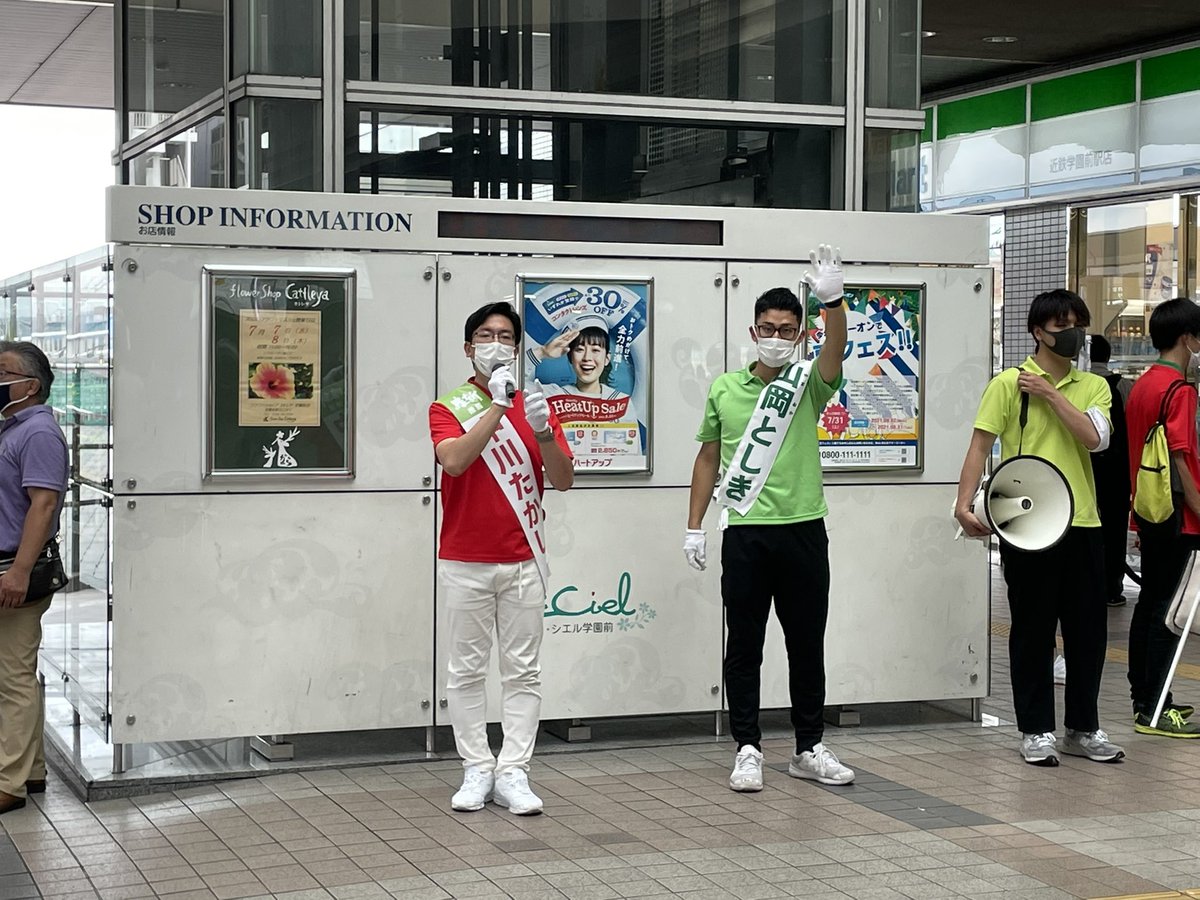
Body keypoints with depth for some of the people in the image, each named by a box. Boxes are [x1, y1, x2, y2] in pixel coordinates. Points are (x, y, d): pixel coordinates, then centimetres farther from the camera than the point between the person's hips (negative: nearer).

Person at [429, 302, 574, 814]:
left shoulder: (534, 405, 7)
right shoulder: (448, 407, 0)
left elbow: (563, 480, -1)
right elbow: (454, 460, -20)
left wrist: (542, 431, -18)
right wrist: (497, 405, -23)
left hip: (523, 562, 2)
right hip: (465, 564, -2)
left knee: (523, 672, 2)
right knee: (467, 671, 3)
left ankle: (513, 774, 6)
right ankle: (477, 772, 10)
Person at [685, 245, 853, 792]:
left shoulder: (808, 384, 2)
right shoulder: (724, 388, 7)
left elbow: (835, 352, -21)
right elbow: (709, 458, 13)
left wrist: (833, 303, -40)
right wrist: (694, 526, 8)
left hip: (803, 531, 0)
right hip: (744, 534, 0)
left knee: (807, 645, 8)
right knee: (744, 646, 4)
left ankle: (809, 748, 19)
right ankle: (748, 749, 12)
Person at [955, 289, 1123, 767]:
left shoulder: (1093, 386, 11)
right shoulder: (1008, 383, -1)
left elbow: (1094, 438, -7)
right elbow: (980, 445, -6)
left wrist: (1050, 394, -10)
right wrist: (964, 503, -16)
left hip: (1081, 523, 4)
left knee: (1088, 628, 8)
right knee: (1033, 629, 3)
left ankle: (1083, 728, 21)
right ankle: (1036, 731, 13)